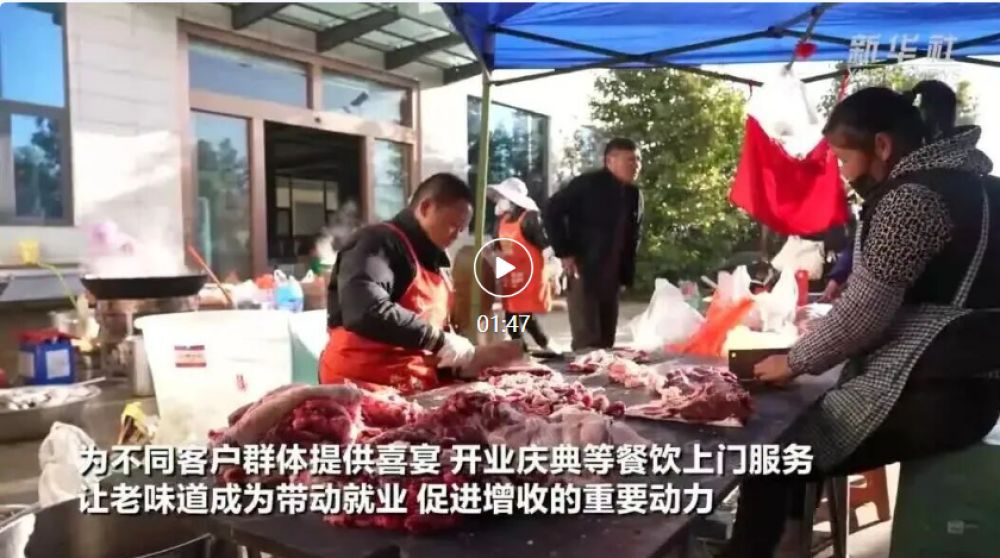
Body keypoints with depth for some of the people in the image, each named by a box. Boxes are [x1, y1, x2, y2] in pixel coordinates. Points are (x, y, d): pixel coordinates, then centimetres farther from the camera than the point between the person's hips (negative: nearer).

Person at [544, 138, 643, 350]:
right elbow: (552, 211, -11)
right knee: (587, 340, -9)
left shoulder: (634, 195, 11)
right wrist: (564, 253, -15)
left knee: (606, 341, 10)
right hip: (583, 271, -7)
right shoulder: (588, 183, -9)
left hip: (611, 277, 7)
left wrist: (625, 275, 10)